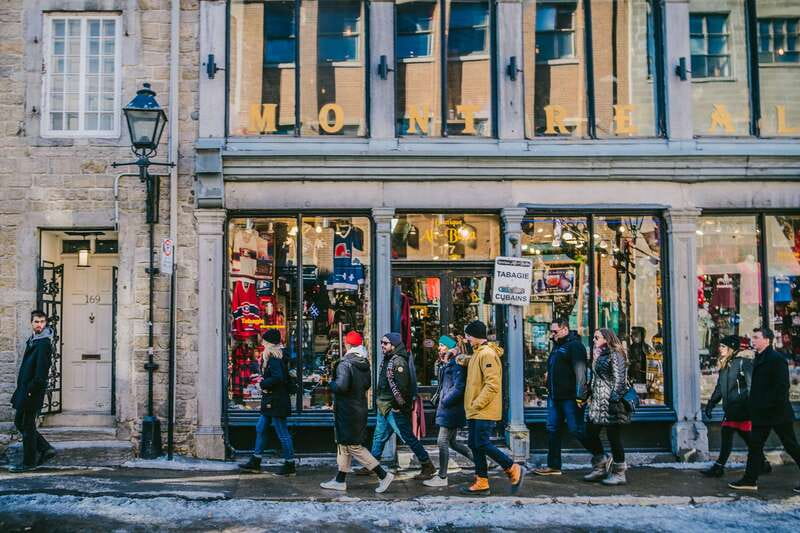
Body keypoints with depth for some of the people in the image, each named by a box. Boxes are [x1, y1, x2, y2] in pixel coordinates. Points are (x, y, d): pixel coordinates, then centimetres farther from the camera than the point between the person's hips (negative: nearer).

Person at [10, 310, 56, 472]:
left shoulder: (44, 343, -16)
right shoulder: (32, 340, 13)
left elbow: (41, 373, -21)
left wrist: (30, 390, -19)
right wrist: (20, 390, 13)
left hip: (33, 392, -10)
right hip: (25, 390, 10)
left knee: (27, 426, -1)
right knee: (19, 422, 15)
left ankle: (29, 462, 9)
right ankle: (46, 449, 20)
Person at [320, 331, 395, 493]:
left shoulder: (345, 364, -19)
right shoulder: (365, 364, 8)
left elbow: (341, 386, -29)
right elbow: (367, 384, 16)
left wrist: (330, 384, -10)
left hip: (347, 411, -9)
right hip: (360, 408, 9)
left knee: (354, 447, -2)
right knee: (344, 444, 17)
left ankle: (383, 475, -4)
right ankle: (340, 481, 25)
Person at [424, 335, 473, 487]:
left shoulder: (456, 364, -15)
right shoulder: (445, 364, 15)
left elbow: (458, 388, -21)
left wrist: (444, 402, -15)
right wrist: (440, 399, 10)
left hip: (452, 409, -10)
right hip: (447, 408, 10)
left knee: (442, 442, -6)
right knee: (452, 442, 14)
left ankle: (442, 478, 1)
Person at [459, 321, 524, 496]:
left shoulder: (487, 354, -15)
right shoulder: (477, 354, 15)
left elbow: (492, 384, -21)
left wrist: (477, 404, -19)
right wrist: (465, 360, 16)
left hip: (484, 411, -10)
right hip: (475, 412, 10)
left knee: (482, 444, -10)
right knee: (475, 445, 9)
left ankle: (514, 470, 4)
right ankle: (481, 483, 14)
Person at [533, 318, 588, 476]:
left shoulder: (575, 345, -12)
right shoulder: (557, 345, 16)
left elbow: (580, 372, -19)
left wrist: (580, 396, -23)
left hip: (570, 397, -9)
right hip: (554, 396, 9)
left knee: (576, 429, -6)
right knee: (552, 429, 10)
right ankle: (554, 466, 17)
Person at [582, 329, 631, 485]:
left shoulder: (615, 355, -9)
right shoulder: (600, 356, 18)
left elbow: (620, 379, -16)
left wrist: (614, 399, -21)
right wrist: (590, 396, 20)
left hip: (610, 403, -9)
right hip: (597, 403, 9)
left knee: (614, 437, -3)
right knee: (589, 436, 8)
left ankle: (619, 474, 7)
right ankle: (600, 466, 22)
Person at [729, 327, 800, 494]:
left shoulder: (777, 359, -14)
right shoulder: (759, 359, 13)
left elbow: (782, 386, -20)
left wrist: (777, 407, -22)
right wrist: (753, 406, 14)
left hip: (777, 412, -9)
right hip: (762, 413, 9)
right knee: (755, 445, 8)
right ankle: (750, 480, 12)